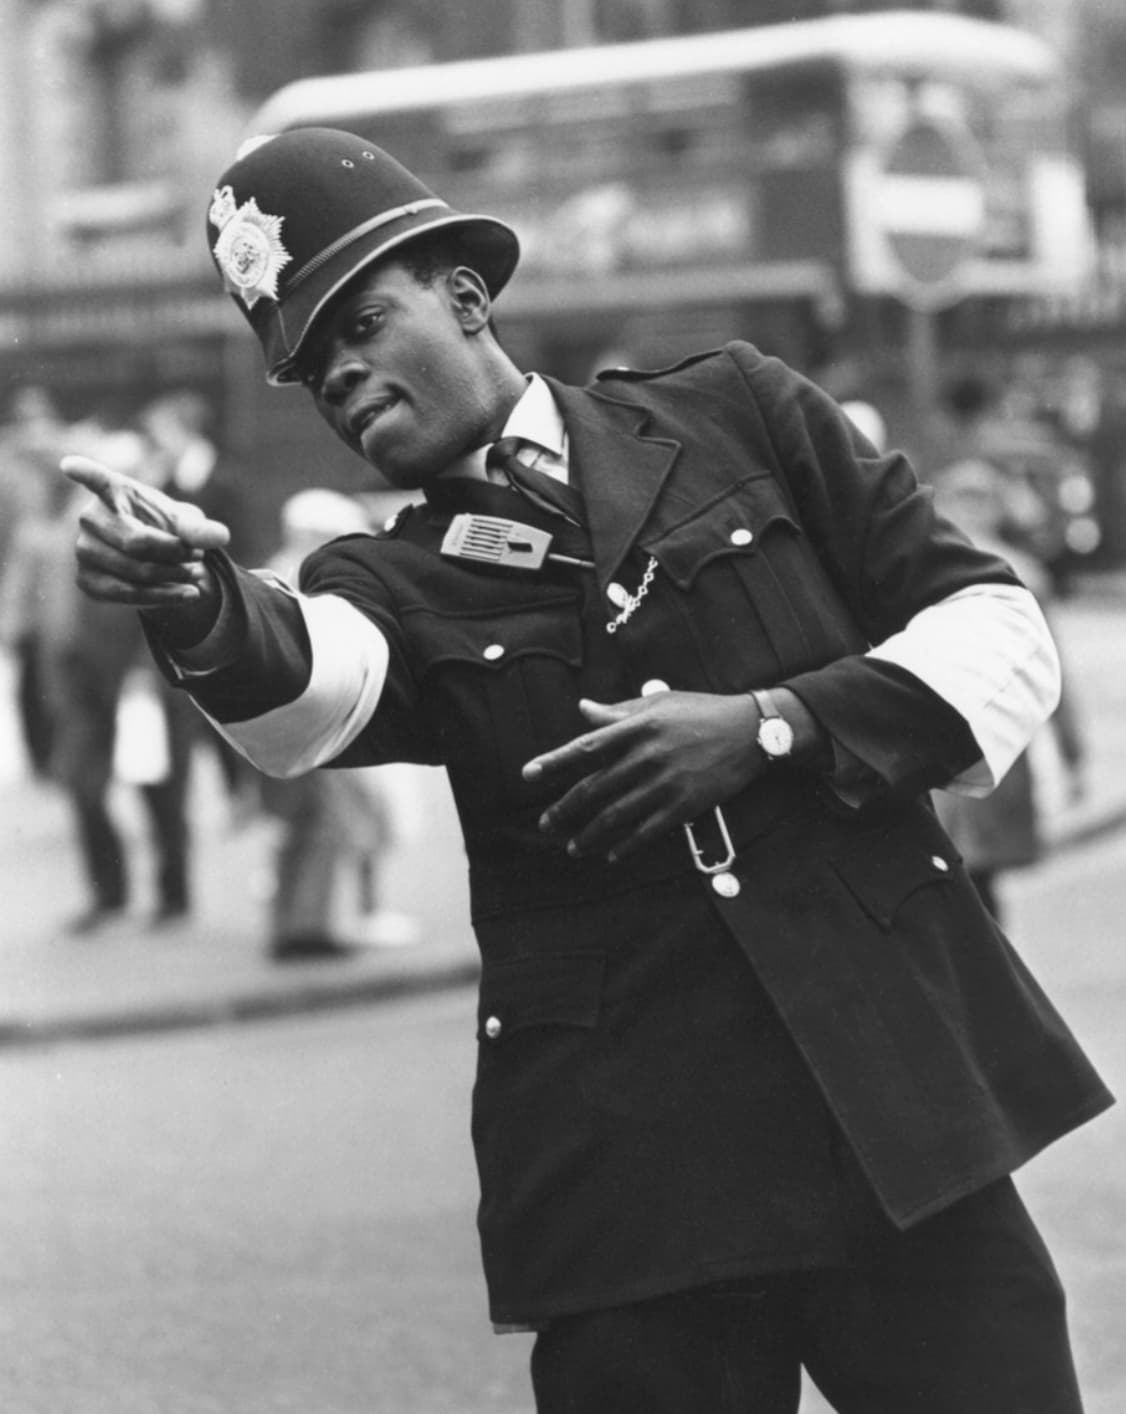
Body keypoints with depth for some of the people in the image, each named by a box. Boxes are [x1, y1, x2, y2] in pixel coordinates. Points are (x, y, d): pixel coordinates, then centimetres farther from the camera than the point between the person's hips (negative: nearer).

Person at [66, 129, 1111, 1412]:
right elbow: (308, 687, -16)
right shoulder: (403, 585, 8)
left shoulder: (732, 414, 9)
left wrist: (770, 724, -9)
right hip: (622, 1165, 0)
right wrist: (204, 611, -38)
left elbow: (1000, 632, 6)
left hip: (904, 1104, 0)